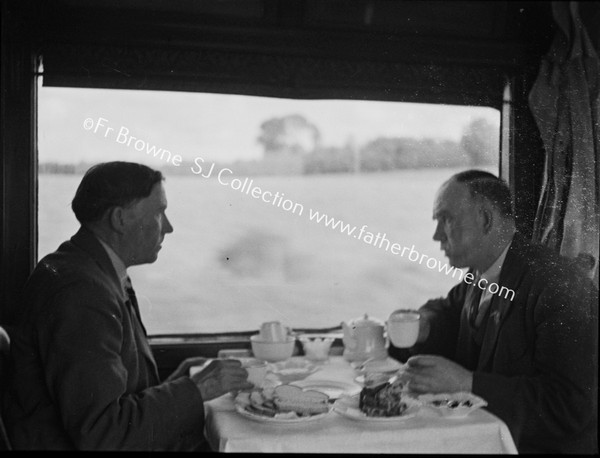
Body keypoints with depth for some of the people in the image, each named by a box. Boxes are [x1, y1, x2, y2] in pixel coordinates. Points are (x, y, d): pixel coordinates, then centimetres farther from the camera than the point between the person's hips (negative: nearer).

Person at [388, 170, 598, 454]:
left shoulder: (562, 288, -21)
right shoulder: (478, 276, 4)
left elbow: (570, 408, -25)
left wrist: (467, 383, -28)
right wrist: (423, 327, -4)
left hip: (549, 445, -7)